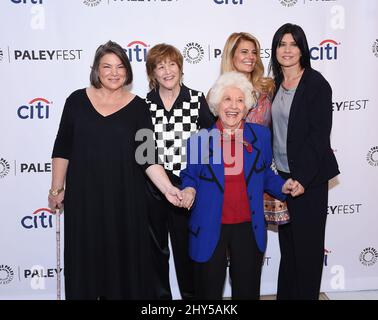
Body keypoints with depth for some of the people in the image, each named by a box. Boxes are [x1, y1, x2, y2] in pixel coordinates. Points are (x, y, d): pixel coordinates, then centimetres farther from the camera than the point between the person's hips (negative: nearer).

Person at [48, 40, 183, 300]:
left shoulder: (138, 107, -1)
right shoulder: (77, 100, 2)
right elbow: (62, 149, 6)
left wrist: (168, 188, -17)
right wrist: (57, 189, 5)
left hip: (125, 196, -1)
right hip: (83, 195, 1)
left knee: (124, 258, 7)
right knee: (86, 259, 10)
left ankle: (125, 293, 27)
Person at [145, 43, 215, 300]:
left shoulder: (197, 99, -2)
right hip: (152, 188, 2)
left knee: (187, 247, 10)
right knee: (156, 248, 15)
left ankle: (191, 293, 31)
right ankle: (160, 294, 34)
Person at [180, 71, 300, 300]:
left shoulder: (261, 135, 2)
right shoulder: (199, 138, -4)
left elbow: (264, 174, 11)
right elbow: (189, 175, 6)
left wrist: (282, 186, -7)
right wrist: (189, 189, -15)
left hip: (249, 228, 2)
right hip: (209, 230, -2)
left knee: (247, 290, 17)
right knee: (209, 290, 13)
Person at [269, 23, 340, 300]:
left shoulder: (316, 84, -10)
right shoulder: (275, 85, 10)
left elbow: (320, 135, -15)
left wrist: (302, 179, -19)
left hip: (309, 178, -6)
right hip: (281, 174, 6)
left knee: (308, 243, 5)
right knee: (286, 242, 16)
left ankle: (306, 294, 21)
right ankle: (285, 294, 30)